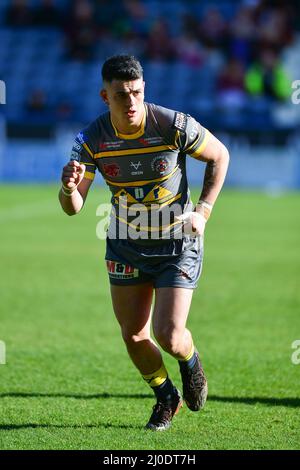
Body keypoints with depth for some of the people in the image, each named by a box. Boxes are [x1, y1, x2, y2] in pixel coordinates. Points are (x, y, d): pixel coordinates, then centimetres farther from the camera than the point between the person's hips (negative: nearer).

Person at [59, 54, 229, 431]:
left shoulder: (174, 126, -21)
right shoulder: (92, 140, -14)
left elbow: (219, 155, -2)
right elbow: (72, 208, -13)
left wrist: (203, 210, -9)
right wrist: (69, 188, -37)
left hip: (178, 243, -3)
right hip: (125, 245, 3)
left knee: (168, 335, -11)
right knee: (133, 336, 6)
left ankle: (191, 364, 27)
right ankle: (166, 397, 34)